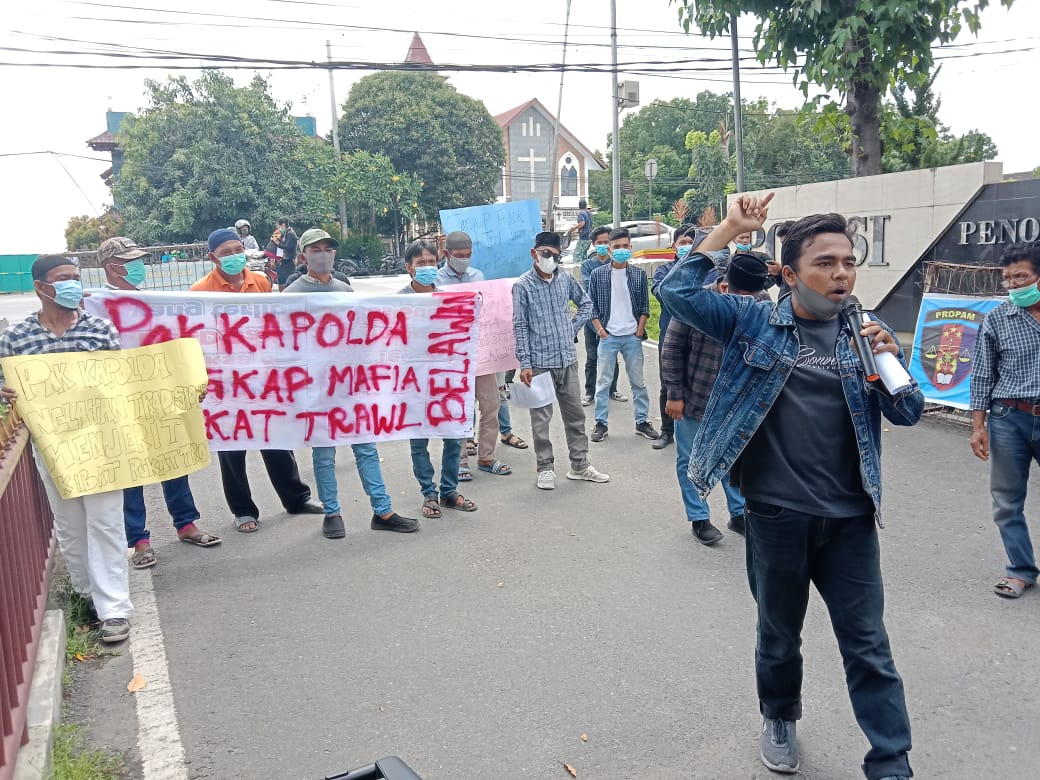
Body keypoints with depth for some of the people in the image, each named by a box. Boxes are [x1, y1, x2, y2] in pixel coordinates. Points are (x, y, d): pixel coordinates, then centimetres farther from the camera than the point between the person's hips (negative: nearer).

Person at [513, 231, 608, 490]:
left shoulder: (566, 279, 5)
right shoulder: (523, 285, -6)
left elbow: (586, 304, 20)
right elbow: (520, 326, -8)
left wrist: (573, 328, 7)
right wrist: (525, 364, -11)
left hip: (568, 359, 5)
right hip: (540, 362, -4)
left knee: (575, 414, 11)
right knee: (541, 418, 3)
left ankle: (579, 465, 23)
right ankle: (545, 468, 17)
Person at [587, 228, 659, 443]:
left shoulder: (639, 275, 3)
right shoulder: (598, 274, -1)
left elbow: (644, 306, 7)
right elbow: (591, 305, 2)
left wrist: (640, 329, -3)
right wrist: (600, 329, -6)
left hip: (632, 336, 1)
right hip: (608, 336, -1)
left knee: (638, 381, 9)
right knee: (603, 381, 4)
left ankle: (642, 421, 19)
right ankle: (601, 423, 12)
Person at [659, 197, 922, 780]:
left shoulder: (867, 335, 5)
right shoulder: (753, 322, -3)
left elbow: (910, 413, 5)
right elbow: (678, 291, -11)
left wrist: (891, 362, -14)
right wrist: (729, 230, -14)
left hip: (851, 518, 1)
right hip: (776, 515, -1)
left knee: (869, 648, 7)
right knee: (780, 633, 19)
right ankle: (780, 720, 45)